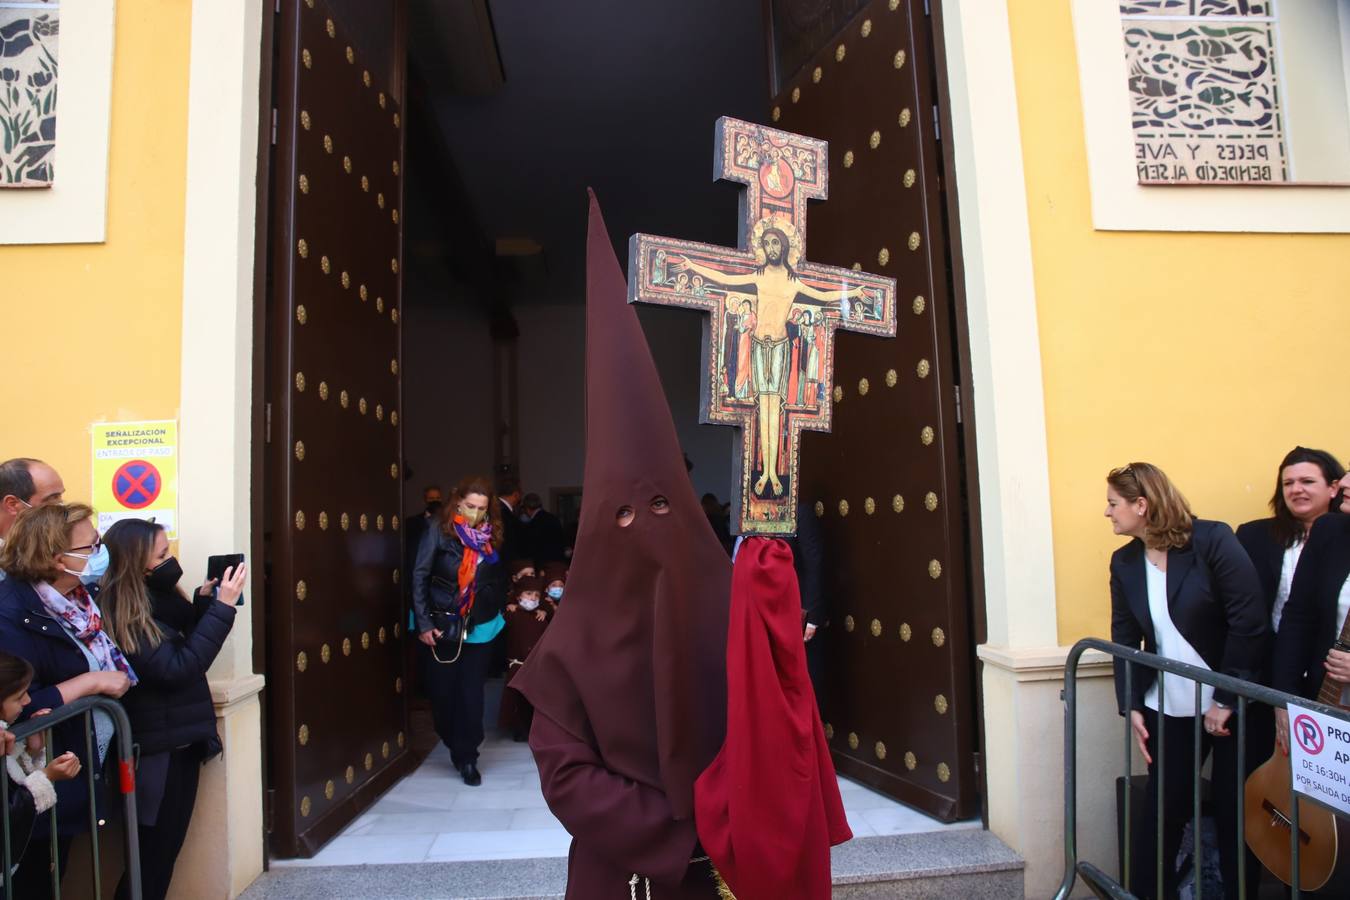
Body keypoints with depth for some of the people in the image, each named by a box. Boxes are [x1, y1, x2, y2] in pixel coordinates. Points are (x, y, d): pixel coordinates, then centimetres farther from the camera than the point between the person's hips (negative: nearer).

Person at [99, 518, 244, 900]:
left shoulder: (154, 598, 3)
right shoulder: (120, 614, -22)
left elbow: (188, 642, 12)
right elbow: (178, 668, -26)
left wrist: (205, 601, -4)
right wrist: (222, 606, -27)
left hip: (180, 741, 8)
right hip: (159, 750, -8)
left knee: (165, 847, 18)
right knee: (154, 852, 5)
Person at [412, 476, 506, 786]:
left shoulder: (491, 537, 3)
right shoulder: (439, 532, -6)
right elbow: (420, 577, -7)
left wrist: (495, 612, 1)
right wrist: (424, 623, -11)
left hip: (479, 628, 2)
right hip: (442, 626, -2)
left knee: (472, 694, 3)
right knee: (443, 691, 7)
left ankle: (467, 757, 15)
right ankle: (455, 746, 30)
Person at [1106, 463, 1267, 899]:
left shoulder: (1213, 540, -13)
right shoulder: (1124, 562, 3)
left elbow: (1250, 623, -15)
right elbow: (1125, 638, 5)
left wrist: (1226, 700, -15)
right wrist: (1131, 706, -2)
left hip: (1233, 705, -4)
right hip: (1170, 711, 4)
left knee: (1236, 812, 8)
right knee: (1161, 809, 6)